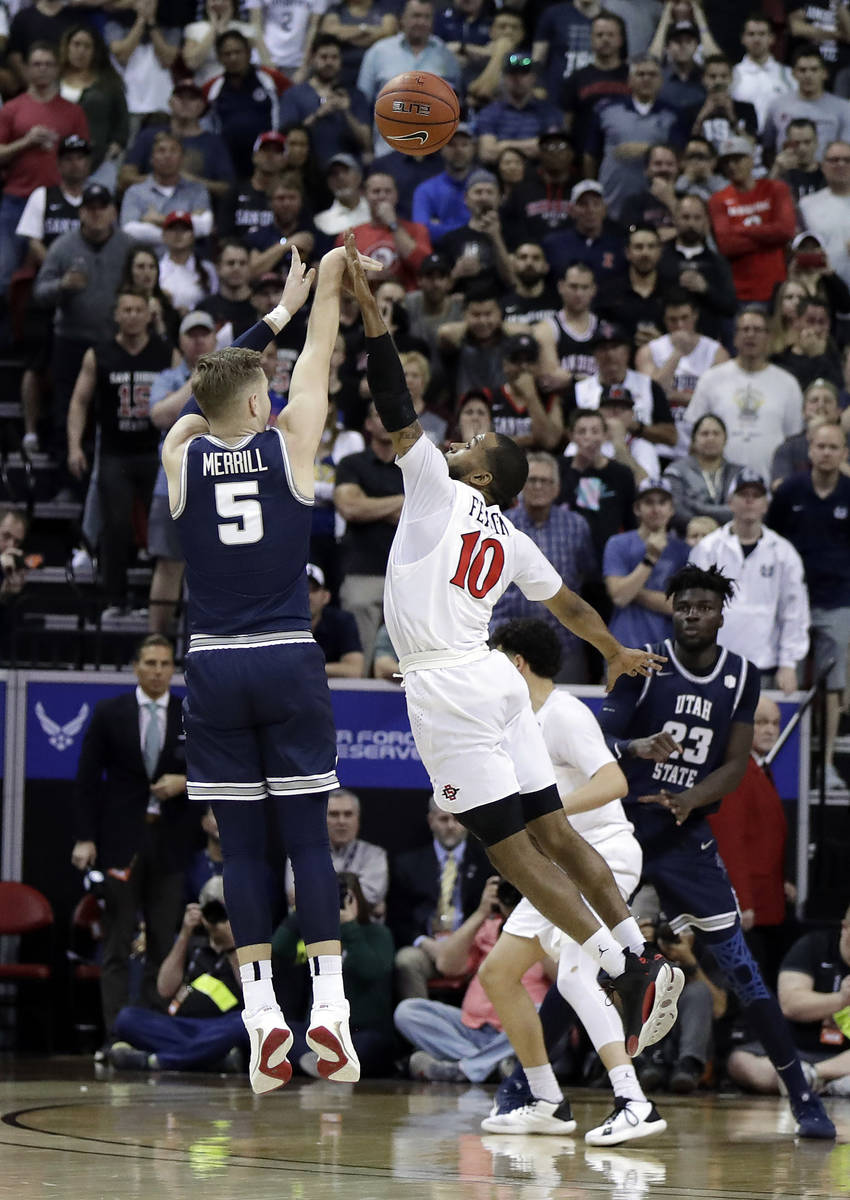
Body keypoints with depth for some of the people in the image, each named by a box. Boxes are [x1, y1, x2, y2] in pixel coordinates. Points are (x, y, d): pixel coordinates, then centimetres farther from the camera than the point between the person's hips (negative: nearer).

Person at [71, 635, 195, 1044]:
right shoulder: (109, 713, 3)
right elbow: (88, 778, 2)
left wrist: (185, 782, -11)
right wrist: (84, 837, -5)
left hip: (169, 841, 1)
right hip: (121, 839, -1)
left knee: (163, 945, 2)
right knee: (117, 945, -3)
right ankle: (117, 1036, -5)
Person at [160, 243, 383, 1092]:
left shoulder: (182, 455, 1)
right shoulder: (289, 444, -2)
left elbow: (216, 386, 21)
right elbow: (315, 362, 13)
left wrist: (279, 311, 30)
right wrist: (324, 291, 28)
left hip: (215, 670, 1)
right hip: (289, 664, -1)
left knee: (240, 843, 2)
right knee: (307, 836, 1)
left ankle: (262, 1011, -5)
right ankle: (328, 1003, -6)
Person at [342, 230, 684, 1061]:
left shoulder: (439, 487, 0)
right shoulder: (511, 542, 18)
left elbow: (396, 406, -6)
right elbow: (568, 604, 30)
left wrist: (367, 312, -4)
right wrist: (616, 653, 47)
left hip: (446, 687, -8)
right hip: (492, 682, 8)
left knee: (510, 847, -8)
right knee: (551, 832, 10)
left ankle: (623, 970, -14)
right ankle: (642, 960, 5)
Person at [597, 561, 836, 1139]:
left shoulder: (741, 677, 2)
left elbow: (735, 764, 0)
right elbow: (602, 742, -9)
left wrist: (691, 800, -19)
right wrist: (637, 749, -32)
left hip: (686, 836, 1)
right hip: (624, 826, -1)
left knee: (739, 965, -4)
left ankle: (803, 1097, 0)